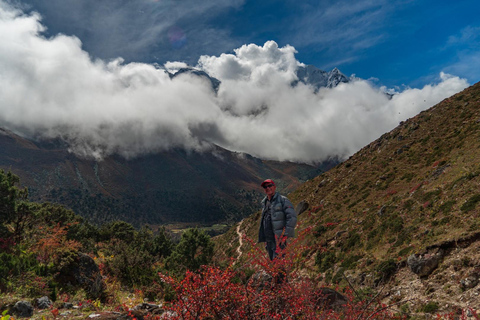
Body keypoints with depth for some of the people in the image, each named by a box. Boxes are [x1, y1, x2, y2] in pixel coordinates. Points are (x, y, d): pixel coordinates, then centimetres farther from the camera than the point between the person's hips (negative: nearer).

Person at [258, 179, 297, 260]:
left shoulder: (282, 200, -7)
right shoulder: (264, 202, 15)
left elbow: (292, 217, -15)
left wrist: (286, 235, -19)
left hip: (279, 238, -7)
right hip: (269, 240, 7)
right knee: (271, 259, 15)